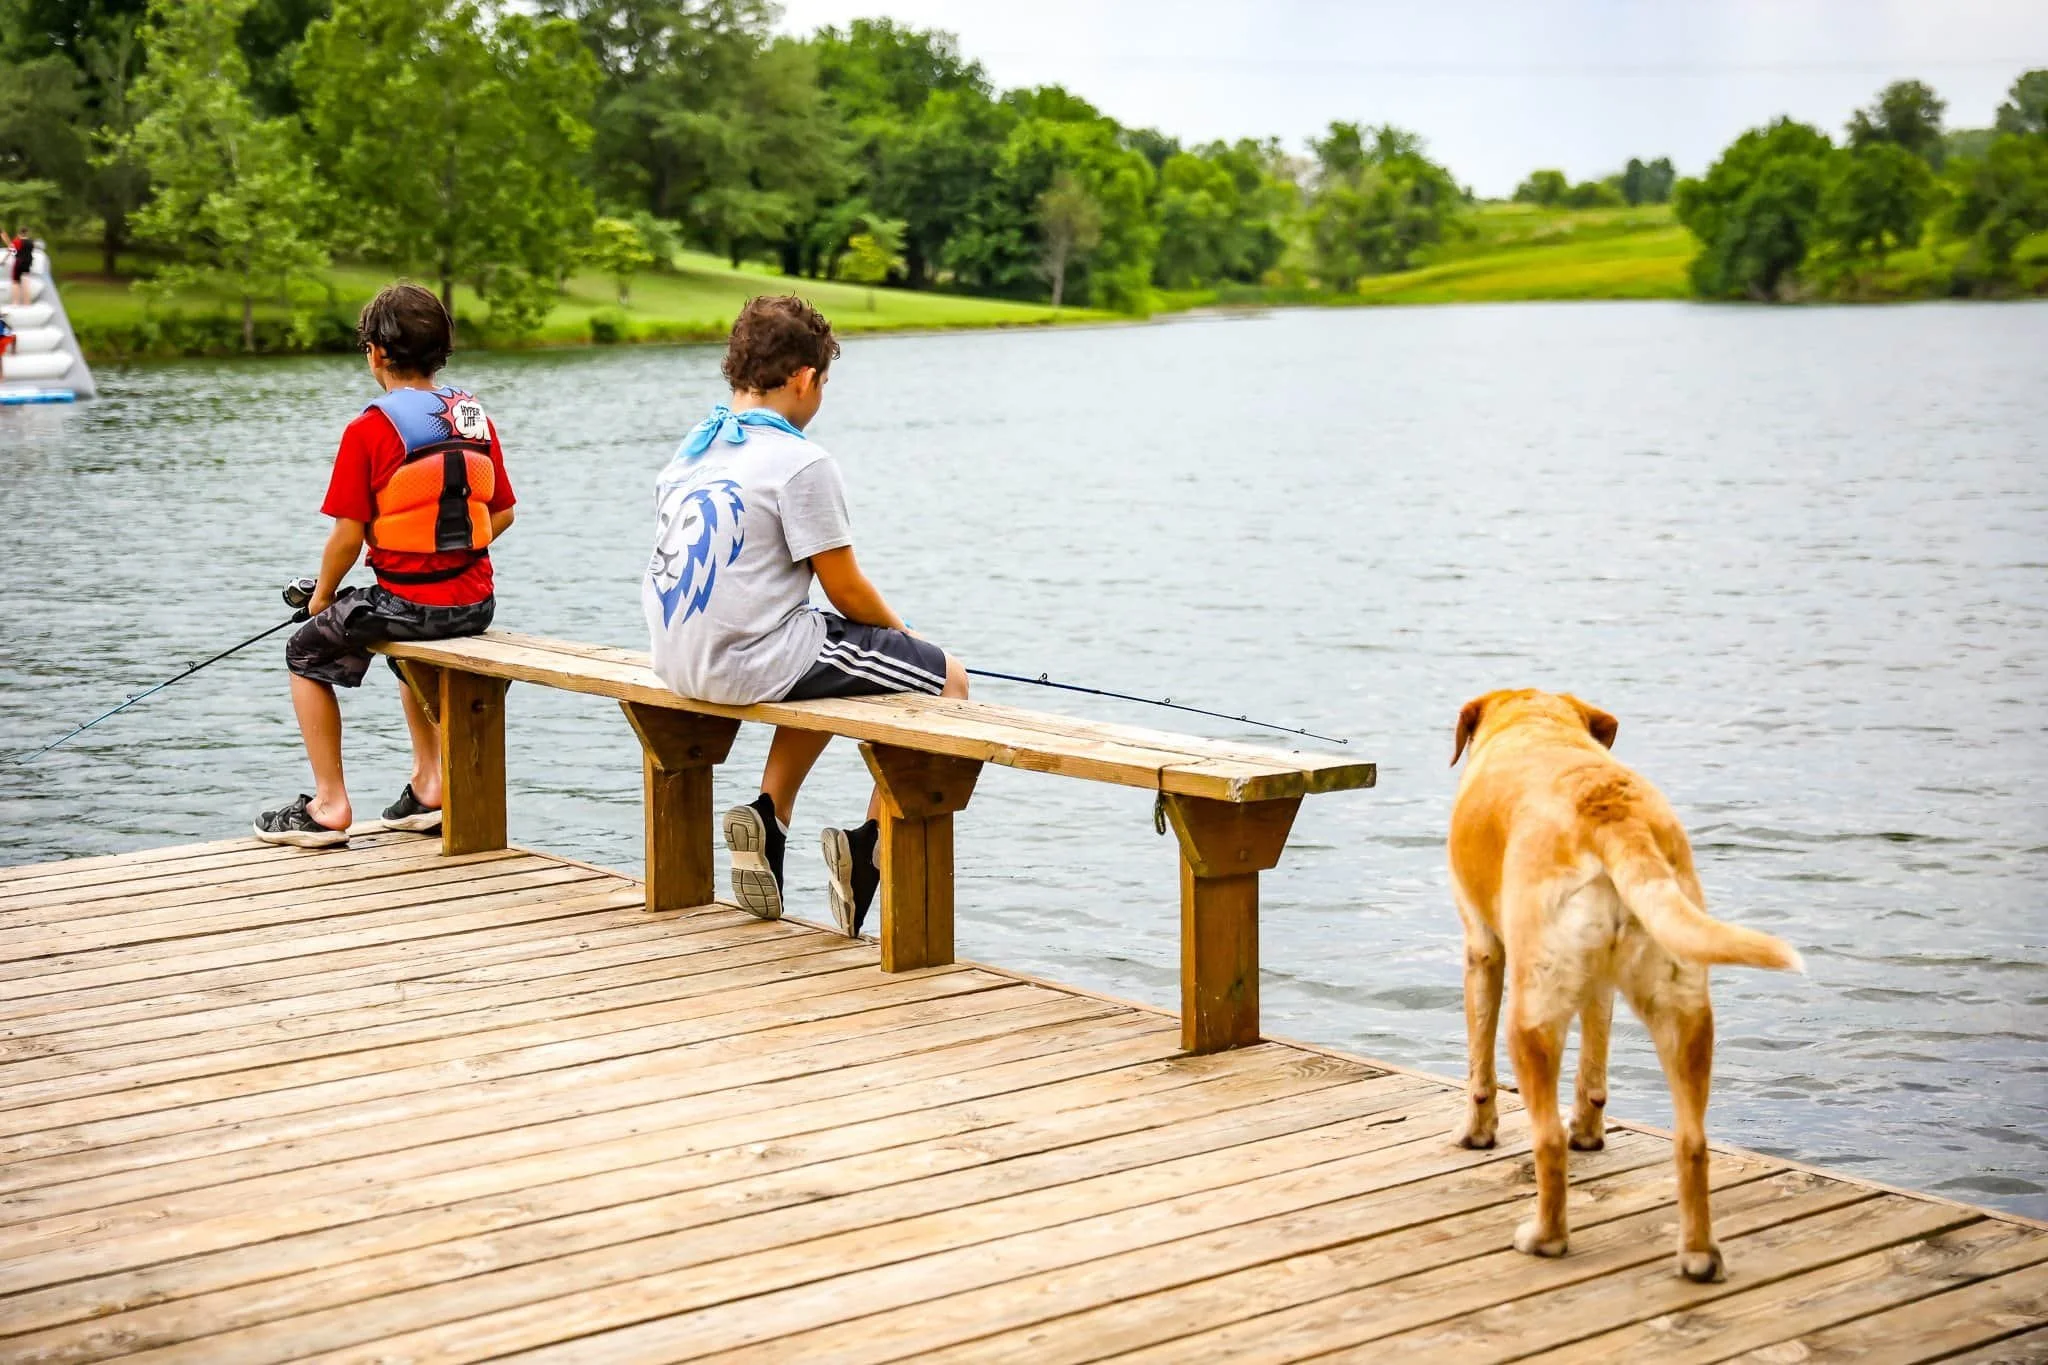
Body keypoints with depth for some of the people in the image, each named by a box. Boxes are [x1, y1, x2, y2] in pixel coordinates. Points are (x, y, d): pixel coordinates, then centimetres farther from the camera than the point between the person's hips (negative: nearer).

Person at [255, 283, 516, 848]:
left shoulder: (368, 431, -12)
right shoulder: (475, 417, 4)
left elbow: (348, 535, -11)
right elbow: (502, 514, 10)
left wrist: (322, 595, 6)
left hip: (406, 601, -6)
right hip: (476, 603, 6)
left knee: (307, 653, 18)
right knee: (410, 645, 37)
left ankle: (330, 805, 15)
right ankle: (429, 784, 31)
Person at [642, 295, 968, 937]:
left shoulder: (692, 448, 11)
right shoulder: (799, 461, -14)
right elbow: (847, 591, -10)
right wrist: (901, 633, 12)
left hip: (679, 662, 8)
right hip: (752, 664, -8)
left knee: (821, 667, 36)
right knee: (946, 680, 4)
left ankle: (768, 815, 19)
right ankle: (869, 843, 1)